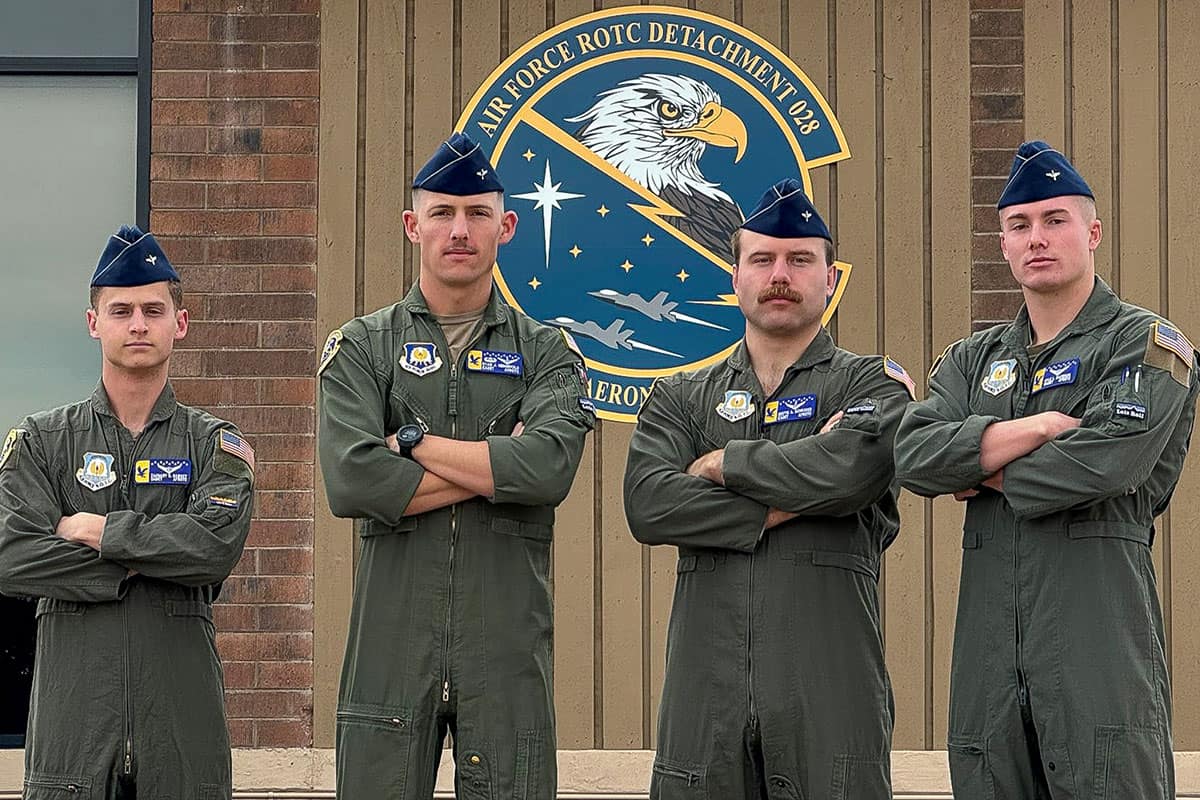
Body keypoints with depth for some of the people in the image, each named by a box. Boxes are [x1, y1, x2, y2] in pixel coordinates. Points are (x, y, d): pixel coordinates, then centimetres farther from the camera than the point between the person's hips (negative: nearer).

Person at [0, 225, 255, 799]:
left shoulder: (214, 444, 8)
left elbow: (217, 544, -12)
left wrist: (97, 530, -8)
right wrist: (136, 563, -9)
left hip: (182, 711, 0)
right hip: (73, 706, 0)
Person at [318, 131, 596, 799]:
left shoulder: (547, 354, 8)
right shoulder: (361, 349, 7)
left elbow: (549, 468, -13)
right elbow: (353, 484, -11)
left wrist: (414, 440, -8)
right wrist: (497, 467, -8)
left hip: (509, 650, 0)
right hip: (392, 643, 0)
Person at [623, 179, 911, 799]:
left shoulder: (871, 384, 8)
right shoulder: (680, 398, 14)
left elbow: (854, 467, -15)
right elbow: (647, 506, -4)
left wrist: (723, 463, -3)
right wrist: (784, 505, -9)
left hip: (829, 686, -2)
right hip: (706, 689, 2)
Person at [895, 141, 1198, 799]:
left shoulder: (1147, 345, 2)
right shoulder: (972, 360, 19)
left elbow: (1106, 462, -16)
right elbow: (913, 458, 0)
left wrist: (984, 474, -2)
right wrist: (1040, 426, -10)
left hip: (1100, 643, -5)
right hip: (989, 651, 5)